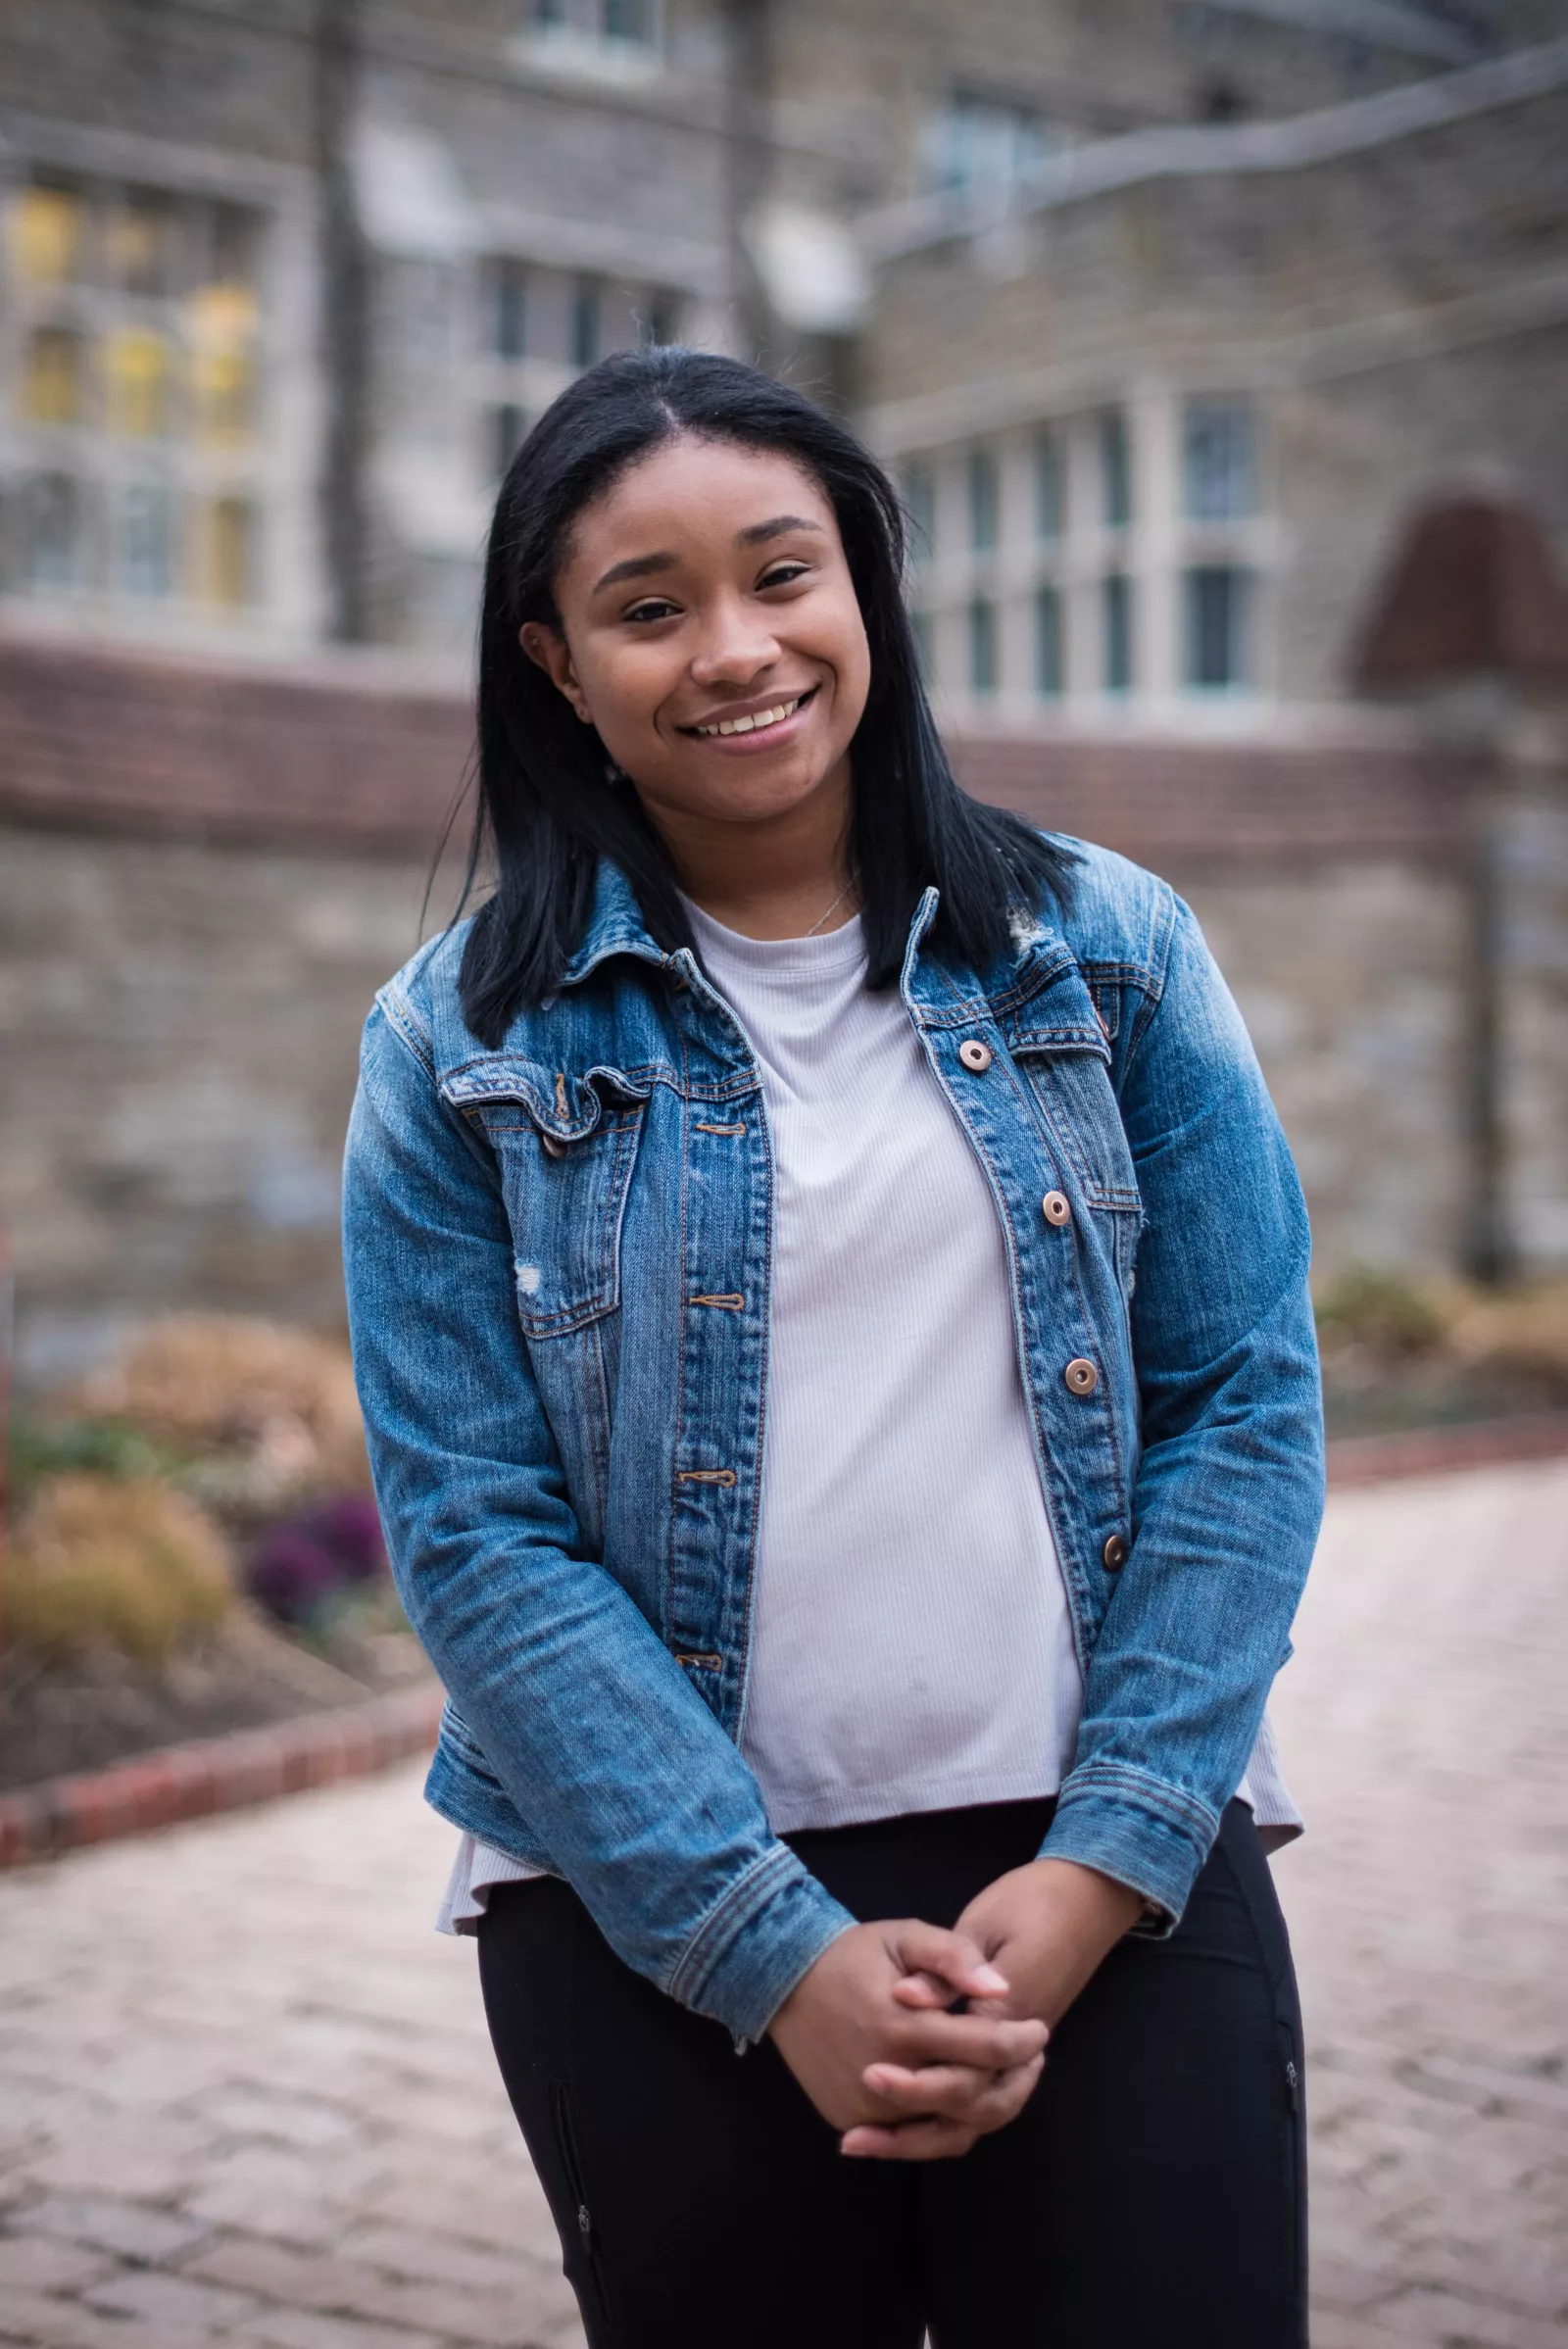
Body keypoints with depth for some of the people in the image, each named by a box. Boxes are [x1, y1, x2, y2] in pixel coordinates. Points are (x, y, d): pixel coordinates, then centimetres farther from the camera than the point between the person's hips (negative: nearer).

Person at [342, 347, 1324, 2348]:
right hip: (657, 1932, 0)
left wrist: (1102, 1869, -9)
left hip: (1116, 1880, 1)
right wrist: (780, 1953, -13)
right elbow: (478, 1534, -6)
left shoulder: (1107, 953, 3)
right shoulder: (464, 1049, -1)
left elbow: (1245, 1405, 1)